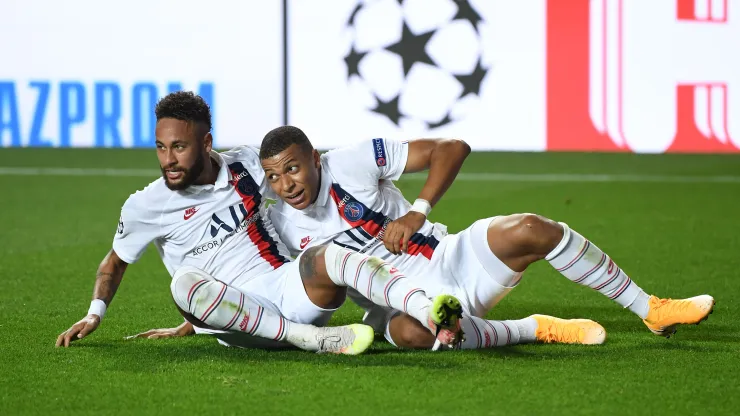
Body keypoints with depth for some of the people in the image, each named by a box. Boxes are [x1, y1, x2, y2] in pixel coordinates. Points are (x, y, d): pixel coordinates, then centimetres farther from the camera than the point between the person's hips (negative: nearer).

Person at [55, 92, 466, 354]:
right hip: (238, 325, -2)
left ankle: (434, 318, -54)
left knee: (330, 258, -31)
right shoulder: (146, 206, 0)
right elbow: (115, 261, 15)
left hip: (289, 287, 2)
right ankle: (314, 339, -38)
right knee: (185, 283, -35)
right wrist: (94, 315, 2)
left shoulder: (247, 164, 6)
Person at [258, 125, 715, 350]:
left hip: (448, 261, 0)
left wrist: (417, 212, -20)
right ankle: (535, 329, -18)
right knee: (409, 332, -39)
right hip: (401, 303, 0)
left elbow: (452, 148, -10)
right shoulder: (279, 224, -1)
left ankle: (650, 309, -11)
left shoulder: (352, 162, -9)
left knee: (528, 230, -27)